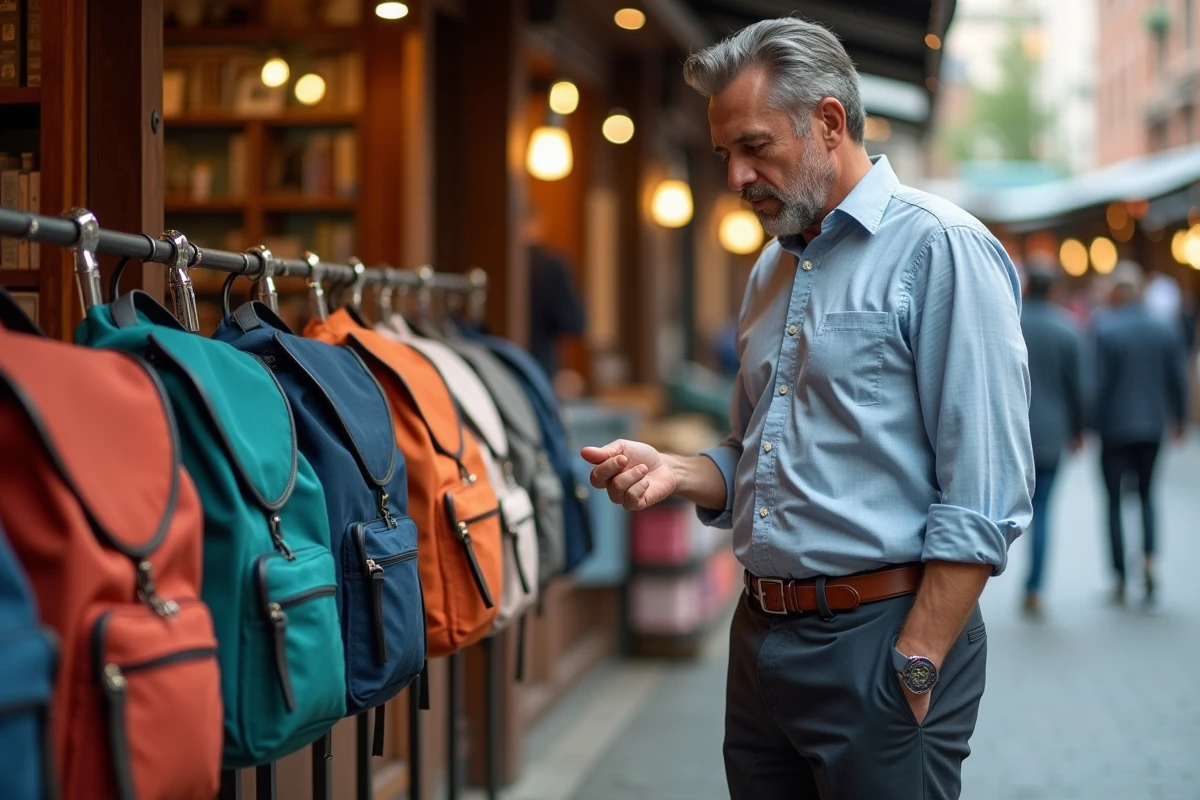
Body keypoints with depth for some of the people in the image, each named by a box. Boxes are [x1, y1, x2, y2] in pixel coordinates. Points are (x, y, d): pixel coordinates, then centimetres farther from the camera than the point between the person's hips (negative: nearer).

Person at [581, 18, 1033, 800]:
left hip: (879, 640, -7)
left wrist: (916, 669, -19)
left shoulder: (940, 250, -10)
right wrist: (673, 472, 3)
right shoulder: (772, 271, 15)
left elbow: (984, 498, -16)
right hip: (762, 639, 8)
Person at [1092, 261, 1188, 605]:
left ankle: (1121, 579, 6)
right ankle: (1148, 559, -3)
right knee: (1146, 492, 19)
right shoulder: (1167, 330, -1)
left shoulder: (1103, 330, -13)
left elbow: (1096, 383, -15)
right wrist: (1178, 419, 17)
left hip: (1114, 427, -4)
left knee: (1114, 500, 6)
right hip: (1152, 426, 4)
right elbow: (1178, 380, 4)